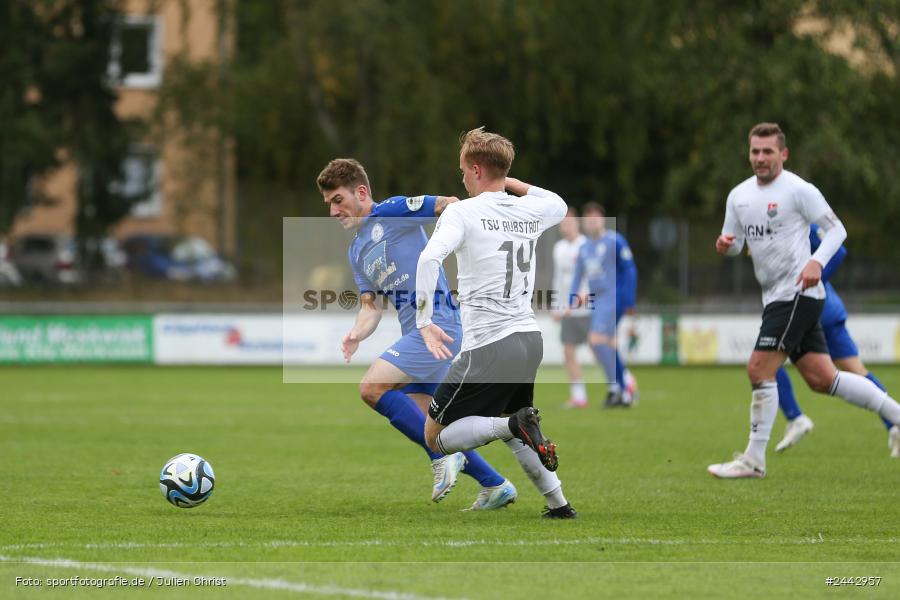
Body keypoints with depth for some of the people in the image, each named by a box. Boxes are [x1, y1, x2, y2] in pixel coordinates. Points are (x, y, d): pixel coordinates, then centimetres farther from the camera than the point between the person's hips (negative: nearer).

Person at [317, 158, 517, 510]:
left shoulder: (390, 211, -4)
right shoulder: (357, 252, 21)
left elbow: (452, 205, -8)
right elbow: (371, 306, 16)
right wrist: (357, 334, -3)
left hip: (438, 321, -10)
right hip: (417, 332, 10)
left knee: (372, 387, -19)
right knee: (418, 424, 11)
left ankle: (443, 455, -12)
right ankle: (495, 486, 18)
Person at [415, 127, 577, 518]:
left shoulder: (462, 212, -8)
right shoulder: (530, 211, 10)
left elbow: (430, 259, -26)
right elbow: (559, 205, 36)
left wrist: (424, 322, -23)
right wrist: (512, 183, 31)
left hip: (488, 347, -7)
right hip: (530, 339, 7)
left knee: (436, 437, 3)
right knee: (509, 426, 31)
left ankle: (517, 424, -20)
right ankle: (559, 504, 21)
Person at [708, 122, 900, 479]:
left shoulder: (798, 190, -10)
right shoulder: (739, 195, 12)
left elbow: (836, 229, -9)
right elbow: (734, 244, 18)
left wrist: (816, 262, -25)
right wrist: (724, 246, -7)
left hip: (797, 293, -8)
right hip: (776, 297, 8)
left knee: (759, 369, -12)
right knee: (822, 379, 8)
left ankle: (753, 460, -6)